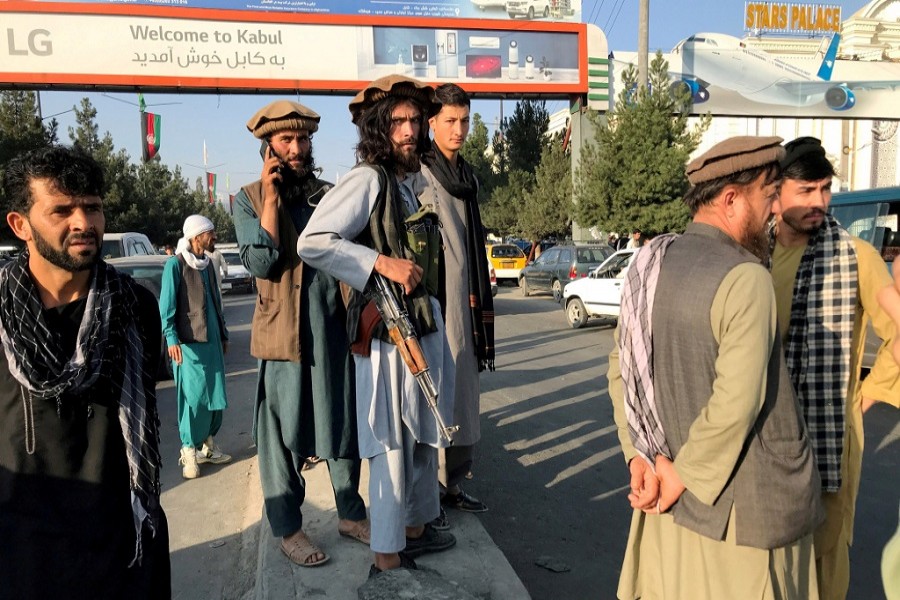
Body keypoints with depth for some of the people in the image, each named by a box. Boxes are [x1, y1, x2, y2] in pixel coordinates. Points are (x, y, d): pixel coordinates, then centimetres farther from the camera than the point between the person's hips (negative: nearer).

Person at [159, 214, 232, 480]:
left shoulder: (207, 264, 14)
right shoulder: (175, 264, -7)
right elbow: (166, 306, -11)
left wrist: (223, 334, 20)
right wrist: (172, 338, -18)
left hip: (212, 340, 7)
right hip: (189, 342, -7)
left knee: (214, 394, 9)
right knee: (193, 396, -5)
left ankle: (208, 443, 23)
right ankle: (189, 451, 5)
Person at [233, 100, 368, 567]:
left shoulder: (329, 194, 11)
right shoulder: (249, 199, 1)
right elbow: (260, 263, -13)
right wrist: (271, 198, -13)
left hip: (336, 330, 4)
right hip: (283, 333, -4)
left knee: (345, 424, 13)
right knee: (282, 433, 4)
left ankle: (351, 513, 29)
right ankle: (287, 528, 21)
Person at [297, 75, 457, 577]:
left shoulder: (416, 178, 14)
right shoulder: (368, 179, -13)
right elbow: (312, 243, -22)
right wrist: (382, 263, -24)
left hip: (427, 322, 9)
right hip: (388, 328, -9)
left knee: (425, 434, 19)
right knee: (392, 443, -1)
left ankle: (417, 526, 37)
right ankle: (387, 557, 15)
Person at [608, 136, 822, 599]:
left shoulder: (649, 265, 0)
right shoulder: (746, 279, -22)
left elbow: (620, 368, 2)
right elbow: (738, 402, -25)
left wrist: (640, 454, -1)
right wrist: (683, 476, -13)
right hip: (742, 499, -6)